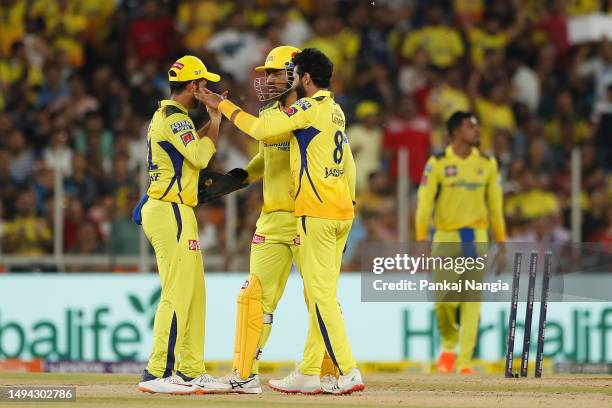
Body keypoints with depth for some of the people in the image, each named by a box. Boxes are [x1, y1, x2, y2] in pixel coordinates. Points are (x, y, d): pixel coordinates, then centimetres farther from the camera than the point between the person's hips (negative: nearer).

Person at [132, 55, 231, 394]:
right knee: (177, 295, -13)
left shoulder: (165, 116, 18)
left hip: (167, 211, 11)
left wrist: (213, 117, 20)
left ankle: (191, 371, 15)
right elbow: (199, 157, -20)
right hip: (171, 213, -11)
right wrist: (216, 118, -9)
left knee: (194, 293, 12)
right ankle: (157, 373, -15)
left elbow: (192, 147, 26)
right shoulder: (175, 118, -12)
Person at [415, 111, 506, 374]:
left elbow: (495, 205, 11)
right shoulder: (437, 164, -3)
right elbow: (425, 203, -4)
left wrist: (501, 242, 9)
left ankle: (465, 360, -2)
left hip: (476, 238, 2)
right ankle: (448, 346, 22)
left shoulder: (487, 164, 7)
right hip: (445, 238, -2)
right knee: (444, 299, -6)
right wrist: (421, 240, -11)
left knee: (472, 300, -4)